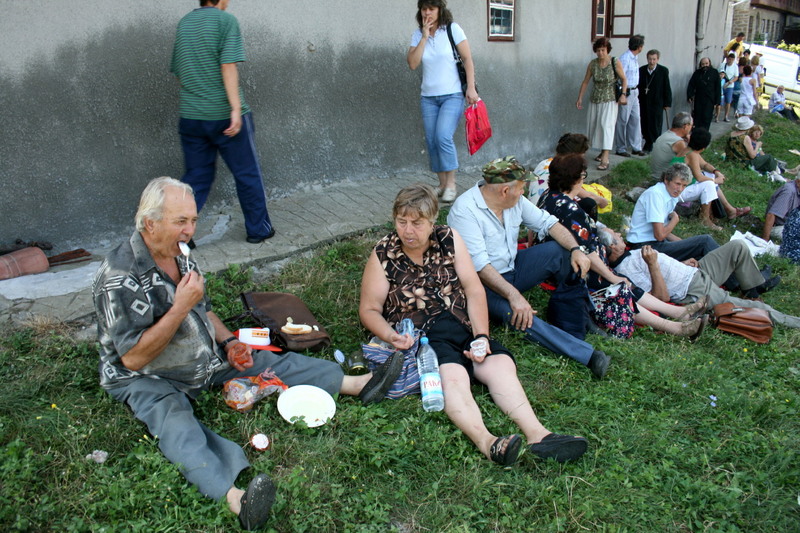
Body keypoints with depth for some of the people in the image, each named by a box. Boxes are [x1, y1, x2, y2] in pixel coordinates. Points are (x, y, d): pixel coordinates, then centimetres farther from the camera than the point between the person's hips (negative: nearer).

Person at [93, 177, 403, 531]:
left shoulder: (180, 255, 3)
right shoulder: (121, 277, -23)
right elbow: (133, 358, -25)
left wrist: (229, 342, 1)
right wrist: (181, 307, -29)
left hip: (205, 358, 8)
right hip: (147, 380, -8)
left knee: (274, 363, -2)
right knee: (176, 425, -36)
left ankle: (358, 384, 0)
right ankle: (236, 498, -61)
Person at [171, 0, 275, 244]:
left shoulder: (183, 23, 12)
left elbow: (178, 71, 18)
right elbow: (228, 66, -16)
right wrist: (236, 109, -18)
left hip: (190, 116, 6)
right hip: (223, 114, -6)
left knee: (196, 178, 13)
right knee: (247, 175, 9)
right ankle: (258, 229, 20)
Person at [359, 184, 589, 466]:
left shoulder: (450, 239, 4)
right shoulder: (383, 254, -2)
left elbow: (474, 290, 3)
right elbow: (369, 310, 2)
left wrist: (481, 336, -9)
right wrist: (390, 335, -19)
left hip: (460, 326, 4)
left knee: (501, 363, -22)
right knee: (452, 374, -33)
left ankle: (537, 434, -34)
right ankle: (485, 442, -49)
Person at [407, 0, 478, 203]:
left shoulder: (452, 29, -4)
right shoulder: (417, 34, 5)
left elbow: (467, 58, -5)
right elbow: (413, 63, -6)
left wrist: (471, 88, -12)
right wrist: (425, 36, -10)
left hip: (452, 95, -4)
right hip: (428, 97, 4)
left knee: (443, 137, -19)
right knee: (431, 141, 3)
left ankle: (451, 184, -9)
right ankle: (442, 184, 14)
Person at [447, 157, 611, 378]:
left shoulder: (514, 200, 0)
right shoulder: (464, 211, -24)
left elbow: (547, 222, 4)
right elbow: (479, 265, -30)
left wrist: (576, 249, -13)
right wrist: (514, 295, -38)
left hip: (512, 268, 8)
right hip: (483, 284, -8)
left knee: (561, 250, -10)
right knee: (521, 316, -35)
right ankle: (588, 355, -36)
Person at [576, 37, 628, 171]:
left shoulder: (615, 63, -9)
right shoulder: (592, 64, -1)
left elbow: (624, 79, -1)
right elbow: (585, 81, 6)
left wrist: (623, 94, -13)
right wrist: (580, 98, 4)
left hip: (609, 101, -5)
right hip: (595, 100, 5)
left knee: (606, 125, -15)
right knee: (595, 125, 9)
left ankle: (605, 159, -21)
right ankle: (603, 151, 29)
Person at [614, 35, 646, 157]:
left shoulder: (635, 58, 13)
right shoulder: (625, 58, -16)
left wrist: (636, 90, 15)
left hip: (634, 92, 9)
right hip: (626, 92, -9)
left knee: (636, 119, 10)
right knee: (622, 121, -1)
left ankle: (636, 147, 17)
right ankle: (620, 149, 8)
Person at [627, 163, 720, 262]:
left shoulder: (673, 197, 12)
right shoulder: (655, 194, -18)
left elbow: (664, 231, 16)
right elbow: (660, 235, -22)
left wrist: (685, 243, 3)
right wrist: (675, 219, -5)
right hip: (646, 246, -9)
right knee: (704, 241, -12)